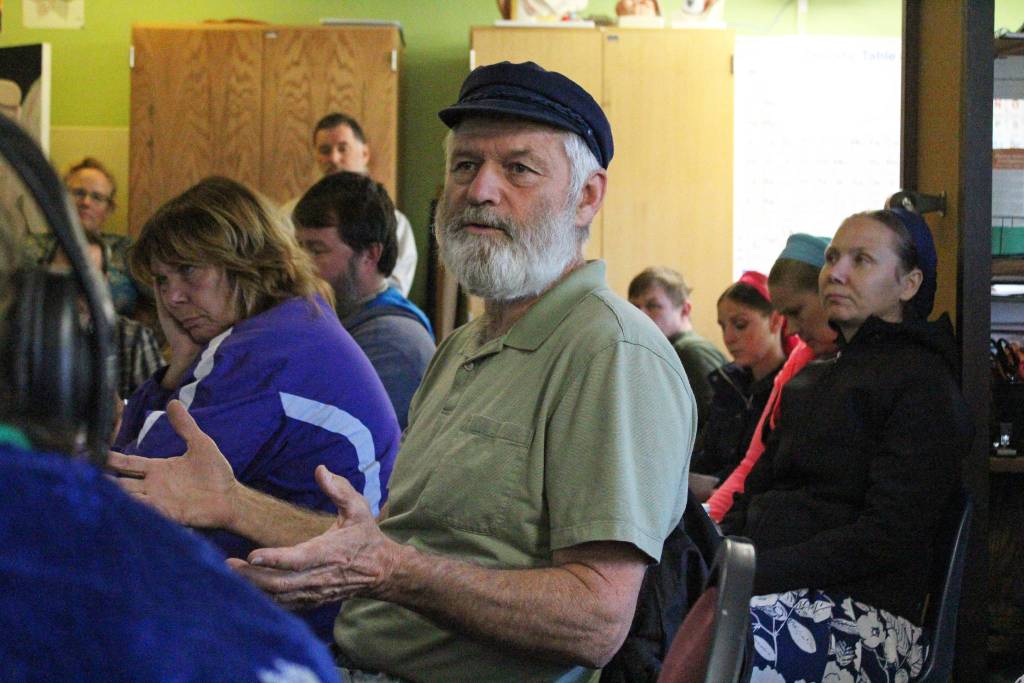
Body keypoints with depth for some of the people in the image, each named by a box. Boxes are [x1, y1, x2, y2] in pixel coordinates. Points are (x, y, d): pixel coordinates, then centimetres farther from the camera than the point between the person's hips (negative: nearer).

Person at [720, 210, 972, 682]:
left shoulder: (922, 382, -2)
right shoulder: (811, 379, 26)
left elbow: (888, 537, -12)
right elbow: (754, 496, 21)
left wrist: (749, 572, -18)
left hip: (864, 610, -7)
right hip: (779, 590, 7)